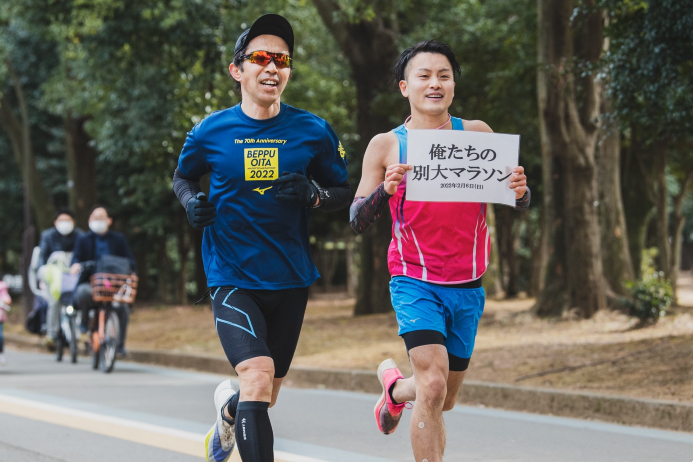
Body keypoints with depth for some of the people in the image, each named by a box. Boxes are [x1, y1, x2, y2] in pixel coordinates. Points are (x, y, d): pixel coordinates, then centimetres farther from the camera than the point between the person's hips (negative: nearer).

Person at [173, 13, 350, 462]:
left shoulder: (313, 132, -3)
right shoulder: (211, 132, -3)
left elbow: (343, 192, 6)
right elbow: (183, 176, 16)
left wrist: (314, 195, -16)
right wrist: (192, 202, -7)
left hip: (290, 279, 3)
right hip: (232, 276, -2)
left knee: (264, 396, 17)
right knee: (257, 380, -23)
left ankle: (228, 405, 53)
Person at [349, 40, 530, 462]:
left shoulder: (477, 134, 2)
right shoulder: (386, 146, -2)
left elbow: (518, 205, 4)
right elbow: (358, 221, -3)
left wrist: (520, 192, -20)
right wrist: (385, 191, -23)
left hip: (467, 287, 3)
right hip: (414, 281, -3)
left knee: (445, 397, 16)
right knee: (433, 386, -22)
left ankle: (395, 386, 49)